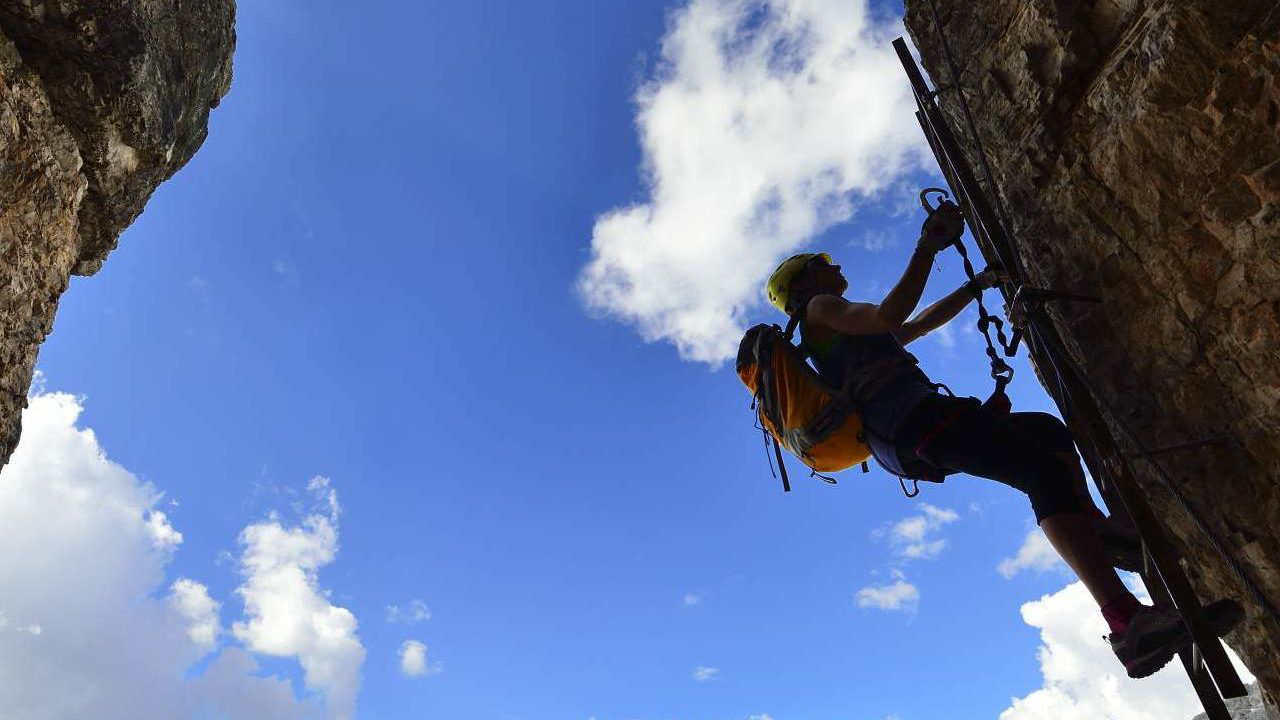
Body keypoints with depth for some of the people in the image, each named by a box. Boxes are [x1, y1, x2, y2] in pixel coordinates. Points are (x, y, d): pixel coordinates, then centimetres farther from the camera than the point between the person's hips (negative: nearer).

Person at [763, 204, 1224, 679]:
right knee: (1044, 471, -24)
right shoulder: (820, 309, 6)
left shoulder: (843, 332, 37)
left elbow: (920, 324, 44)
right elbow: (889, 315, -15)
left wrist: (976, 287, 43)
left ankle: (1091, 527, -4)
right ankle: (1128, 623, -35)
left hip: (901, 439, 11)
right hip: (911, 415, -11)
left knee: (1048, 431, 21)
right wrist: (928, 247, -13)